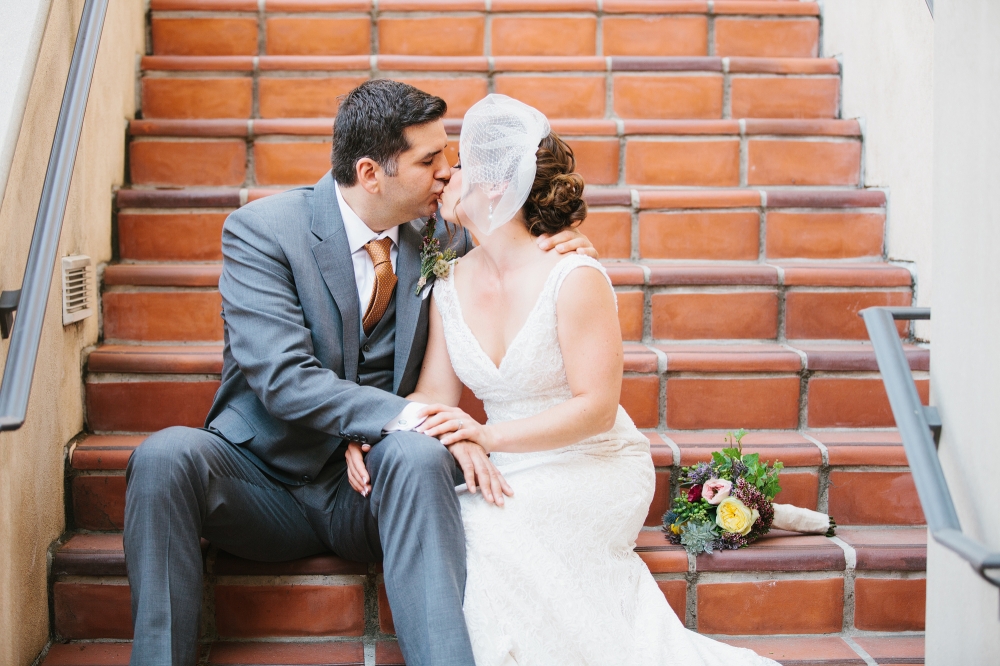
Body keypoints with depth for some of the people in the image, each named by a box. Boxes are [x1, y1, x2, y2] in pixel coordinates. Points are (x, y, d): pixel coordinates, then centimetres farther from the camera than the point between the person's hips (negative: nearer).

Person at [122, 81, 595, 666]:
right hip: (270, 479, -1)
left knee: (417, 455, -33)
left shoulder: (439, 230, 3)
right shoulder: (262, 231, -10)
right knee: (166, 455, -31)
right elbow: (284, 381, -21)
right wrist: (408, 415, -32)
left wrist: (545, 249, -3)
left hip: (374, 487, 2)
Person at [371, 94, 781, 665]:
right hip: (510, 472, 5)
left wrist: (489, 435, -26)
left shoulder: (574, 278, -16)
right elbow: (435, 394, 5)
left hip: (593, 466, -5)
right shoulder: (450, 286, 5)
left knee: (484, 527, -31)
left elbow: (596, 407, -17)